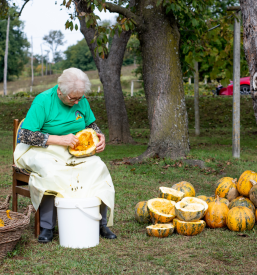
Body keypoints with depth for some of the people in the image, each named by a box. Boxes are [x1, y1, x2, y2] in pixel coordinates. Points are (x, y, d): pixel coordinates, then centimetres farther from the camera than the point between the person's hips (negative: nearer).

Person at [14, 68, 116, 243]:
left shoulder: (82, 101, 3)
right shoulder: (43, 101, -14)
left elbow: (91, 124, 20)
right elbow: (25, 135, -20)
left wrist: (100, 137, -4)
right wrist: (60, 139, -25)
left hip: (75, 152, 4)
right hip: (43, 151, -4)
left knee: (97, 167, -23)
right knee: (50, 172, -37)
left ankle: (101, 223, -13)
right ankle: (47, 227, -24)